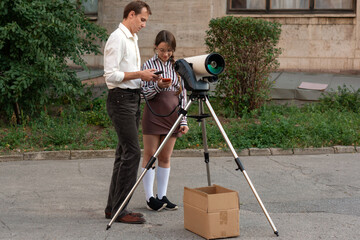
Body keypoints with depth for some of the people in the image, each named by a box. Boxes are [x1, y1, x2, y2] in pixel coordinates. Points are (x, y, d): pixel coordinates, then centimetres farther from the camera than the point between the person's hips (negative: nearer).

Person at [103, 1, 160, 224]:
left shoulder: (132, 39, 19)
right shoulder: (118, 38, -12)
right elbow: (111, 74, -19)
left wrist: (147, 77, 8)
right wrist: (139, 74, -17)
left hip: (133, 99, 10)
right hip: (121, 99, -10)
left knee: (125, 153, 10)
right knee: (132, 152, -13)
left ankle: (113, 207, 15)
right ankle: (119, 209, -8)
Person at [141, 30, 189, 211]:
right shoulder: (149, 65, 0)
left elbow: (182, 95, 10)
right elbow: (145, 93, -4)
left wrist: (184, 121, 5)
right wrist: (158, 86, -24)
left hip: (172, 115, 3)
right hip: (153, 114, -3)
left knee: (165, 157, 6)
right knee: (150, 155, -1)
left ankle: (162, 196, 11)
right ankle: (150, 198, 2)